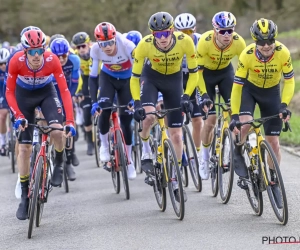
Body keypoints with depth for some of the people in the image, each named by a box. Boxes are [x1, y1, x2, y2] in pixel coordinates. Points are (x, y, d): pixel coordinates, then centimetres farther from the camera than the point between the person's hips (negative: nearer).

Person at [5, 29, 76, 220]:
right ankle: (25, 196, 8)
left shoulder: (52, 60, -32)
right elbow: (9, 92, -21)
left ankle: (59, 163, 5)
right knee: (24, 148, -4)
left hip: (46, 92, 0)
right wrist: (18, 116, -33)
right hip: (24, 94, 0)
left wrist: (70, 121, -35)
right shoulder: (17, 61, -31)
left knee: (57, 130, -28)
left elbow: (65, 91, -29)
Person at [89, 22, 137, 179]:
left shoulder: (127, 46, -34)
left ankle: (129, 160, 14)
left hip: (126, 79, -1)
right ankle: (104, 145, 0)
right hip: (108, 77, 1)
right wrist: (94, 102, -31)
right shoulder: (96, 49, -27)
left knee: (126, 119, -2)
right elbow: (93, 77, -21)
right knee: (104, 108, -24)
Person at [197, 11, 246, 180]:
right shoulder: (205, 41, -33)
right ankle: (205, 157, 13)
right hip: (207, 73, -2)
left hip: (226, 72, 2)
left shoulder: (238, 42, -28)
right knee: (211, 118, -7)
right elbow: (198, 70, -24)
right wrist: (204, 95, -29)